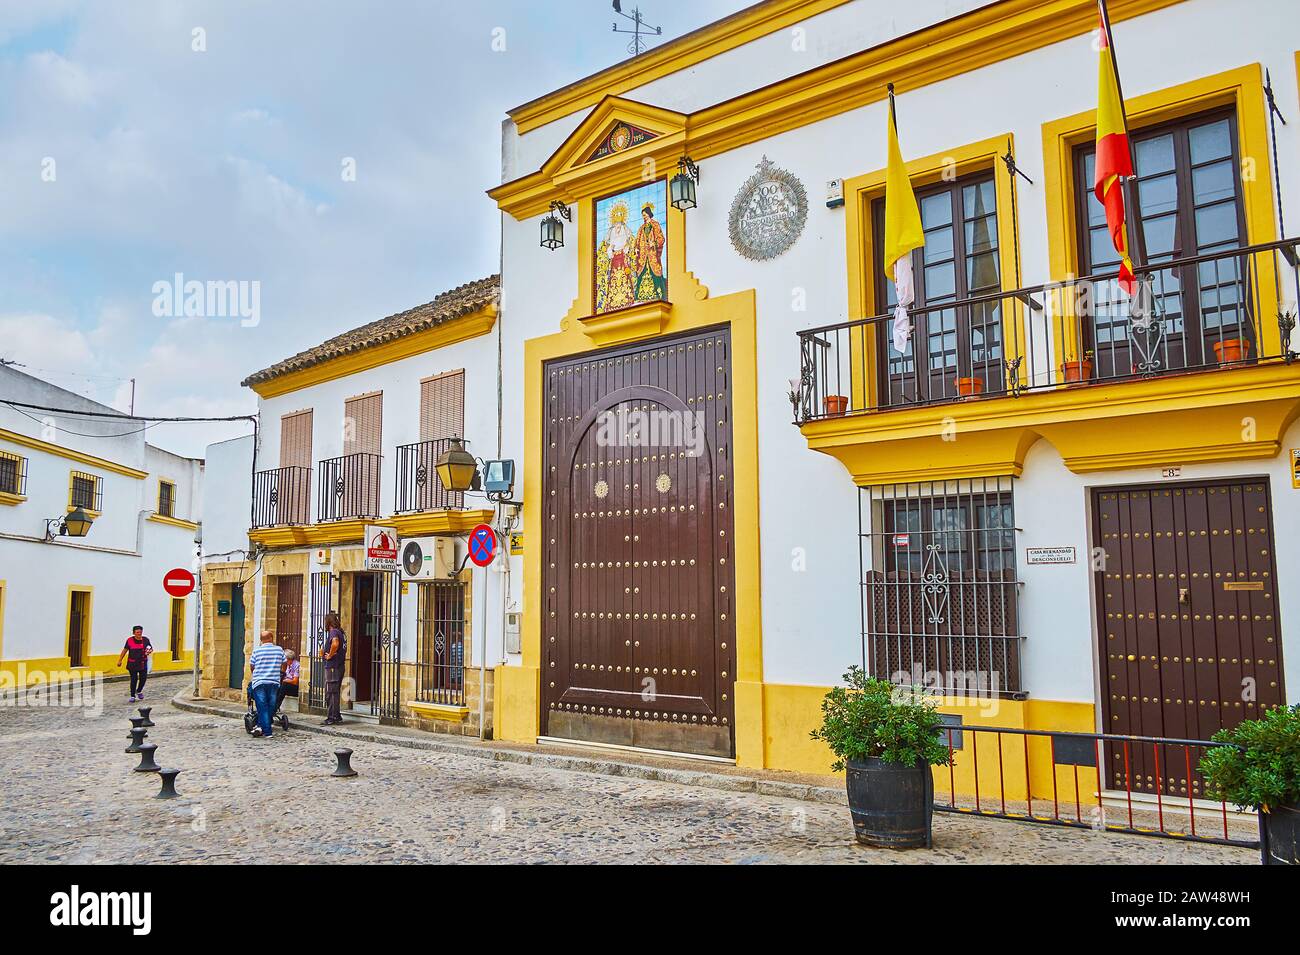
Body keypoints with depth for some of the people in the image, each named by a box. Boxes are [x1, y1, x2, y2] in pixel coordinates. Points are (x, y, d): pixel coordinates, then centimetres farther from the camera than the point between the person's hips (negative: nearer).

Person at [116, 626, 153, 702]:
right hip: (132, 664, -2)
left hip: (143, 663, 2)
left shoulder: (145, 640, -2)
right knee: (134, 679, -2)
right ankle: (132, 696, 9)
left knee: (143, 678, 4)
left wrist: (149, 651, -15)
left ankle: (139, 691, 33)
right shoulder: (130, 640, -5)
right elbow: (125, 650, 4)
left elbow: (151, 649, 8)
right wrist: (120, 660, 5)